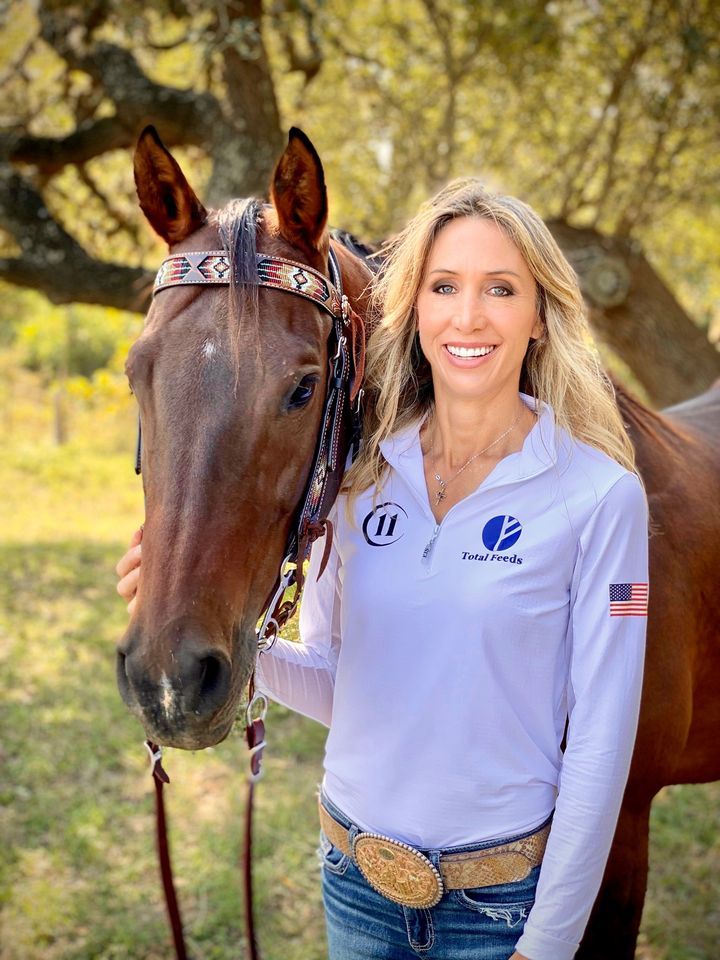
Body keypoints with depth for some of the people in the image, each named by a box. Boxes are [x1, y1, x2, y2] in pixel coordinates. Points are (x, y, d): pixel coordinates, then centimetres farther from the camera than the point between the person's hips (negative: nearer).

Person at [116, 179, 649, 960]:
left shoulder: (599, 494, -13)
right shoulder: (360, 478, -3)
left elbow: (599, 742, -12)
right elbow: (336, 683, 3)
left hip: (500, 896, -3)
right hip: (356, 879, 4)